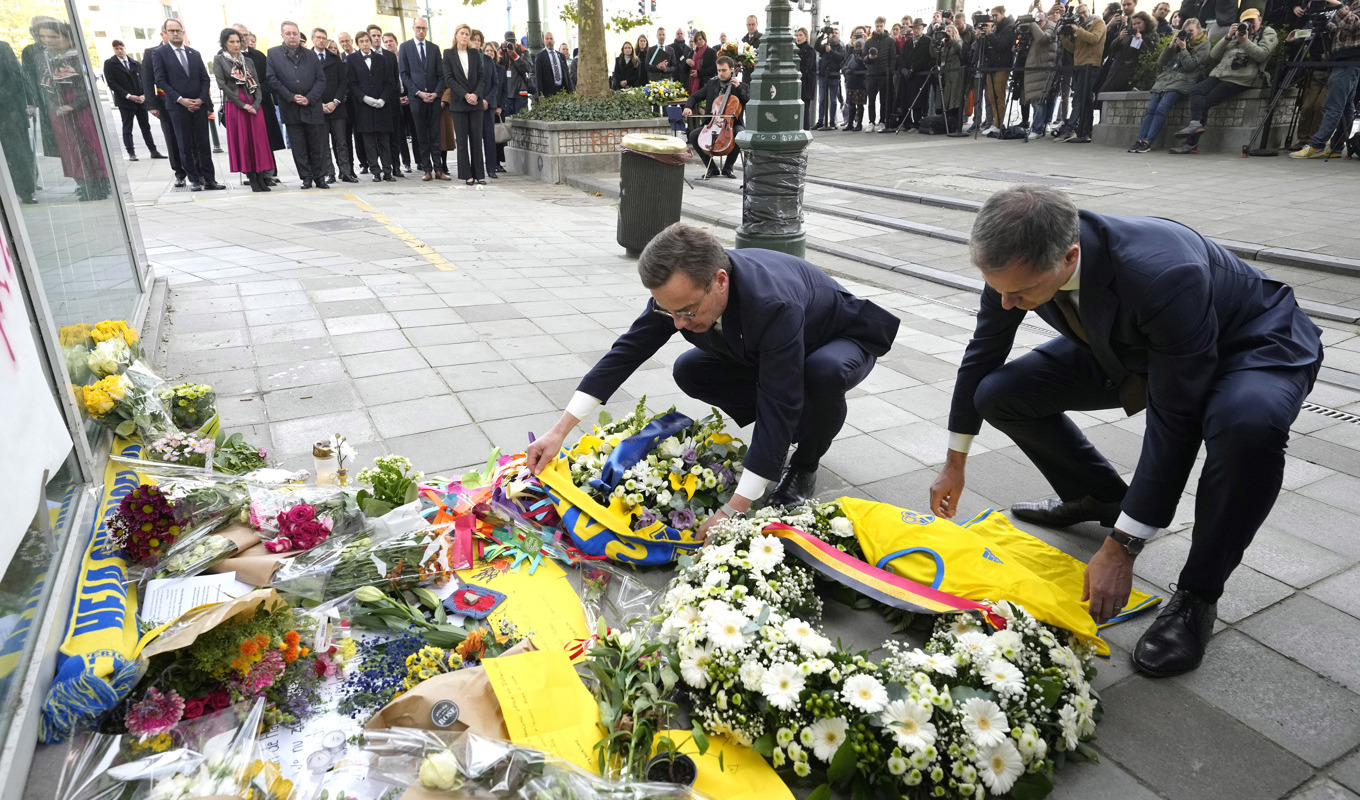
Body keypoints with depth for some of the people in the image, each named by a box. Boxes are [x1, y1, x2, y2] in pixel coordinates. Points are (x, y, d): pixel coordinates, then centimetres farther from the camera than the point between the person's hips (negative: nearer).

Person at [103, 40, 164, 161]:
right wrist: (129, 96, -15)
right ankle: (131, 153, 2)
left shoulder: (136, 63, 12)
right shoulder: (109, 64, 1)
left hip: (141, 100, 3)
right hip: (125, 101, -3)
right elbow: (111, 83, -6)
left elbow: (144, 80, 10)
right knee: (127, 129, 0)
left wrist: (144, 95, -8)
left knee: (146, 127, 7)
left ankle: (153, 151, 10)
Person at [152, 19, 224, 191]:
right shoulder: (160, 53, 3)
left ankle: (209, 179, 4)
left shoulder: (194, 54, 14)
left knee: (203, 144, 2)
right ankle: (194, 180, 4)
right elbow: (160, 81, -2)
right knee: (185, 146, 0)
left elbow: (205, 79, 12)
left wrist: (201, 99, -4)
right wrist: (180, 99, -12)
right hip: (177, 106, -3)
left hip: (199, 105, 3)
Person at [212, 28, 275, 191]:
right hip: (233, 105, -3)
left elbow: (257, 84, 10)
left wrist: (256, 104, -7)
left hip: (253, 105, 3)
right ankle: (252, 179, -2)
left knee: (258, 139, -2)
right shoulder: (219, 60, 4)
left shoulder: (248, 61, 15)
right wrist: (243, 105, -11)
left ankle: (261, 177, -1)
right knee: (242, 141, -3)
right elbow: (222, 85, -5)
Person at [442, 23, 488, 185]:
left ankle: (479, 174, 5)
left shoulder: (475, 53, 10)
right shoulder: (448, 54, 3)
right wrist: (465, 95, -12)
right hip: (458, 103, -2)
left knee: (476, 138, 0)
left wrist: (476, 94, -10)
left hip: (475, 101, 2)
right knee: (462, 140, -1)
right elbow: (449, 79, -3)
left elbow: (481, 76, 6)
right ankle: (467, 175, 4)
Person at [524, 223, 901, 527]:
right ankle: (787, 429, 5)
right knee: (689, 371, -10)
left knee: (823, 372, -40)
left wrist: (733, 511, -44)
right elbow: (626, 352, -17)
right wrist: (560, 430, -20)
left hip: (843, 339, -6)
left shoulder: (774, 305, -45)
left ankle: (804, 468, -9)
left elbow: (777, 408, -43)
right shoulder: (682, 288, -25)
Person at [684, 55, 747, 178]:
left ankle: (728, 167, -12)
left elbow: (748, 101, -7)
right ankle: (712, 168, -9)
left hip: (732, 123, -3)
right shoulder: (712, 84, 13)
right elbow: (695, 97, 14)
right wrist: (688, 107, -7)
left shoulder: (742, 87, 5)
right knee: (693, 135, -19)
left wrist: (738, 87, -16)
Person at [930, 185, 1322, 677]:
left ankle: (1197, 594, -15)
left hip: (1250, 344, -5)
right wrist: (954, 465, 3)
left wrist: (1122, 546, -30)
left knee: (1248, 426, -40)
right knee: (999, 393, -10)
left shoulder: (1164, 275, -42)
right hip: (1128, 345, 6)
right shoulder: (1018, 260, -23)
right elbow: (983, 355, -6)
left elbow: (1174, 424, -35)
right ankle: (1100, 498, 14)